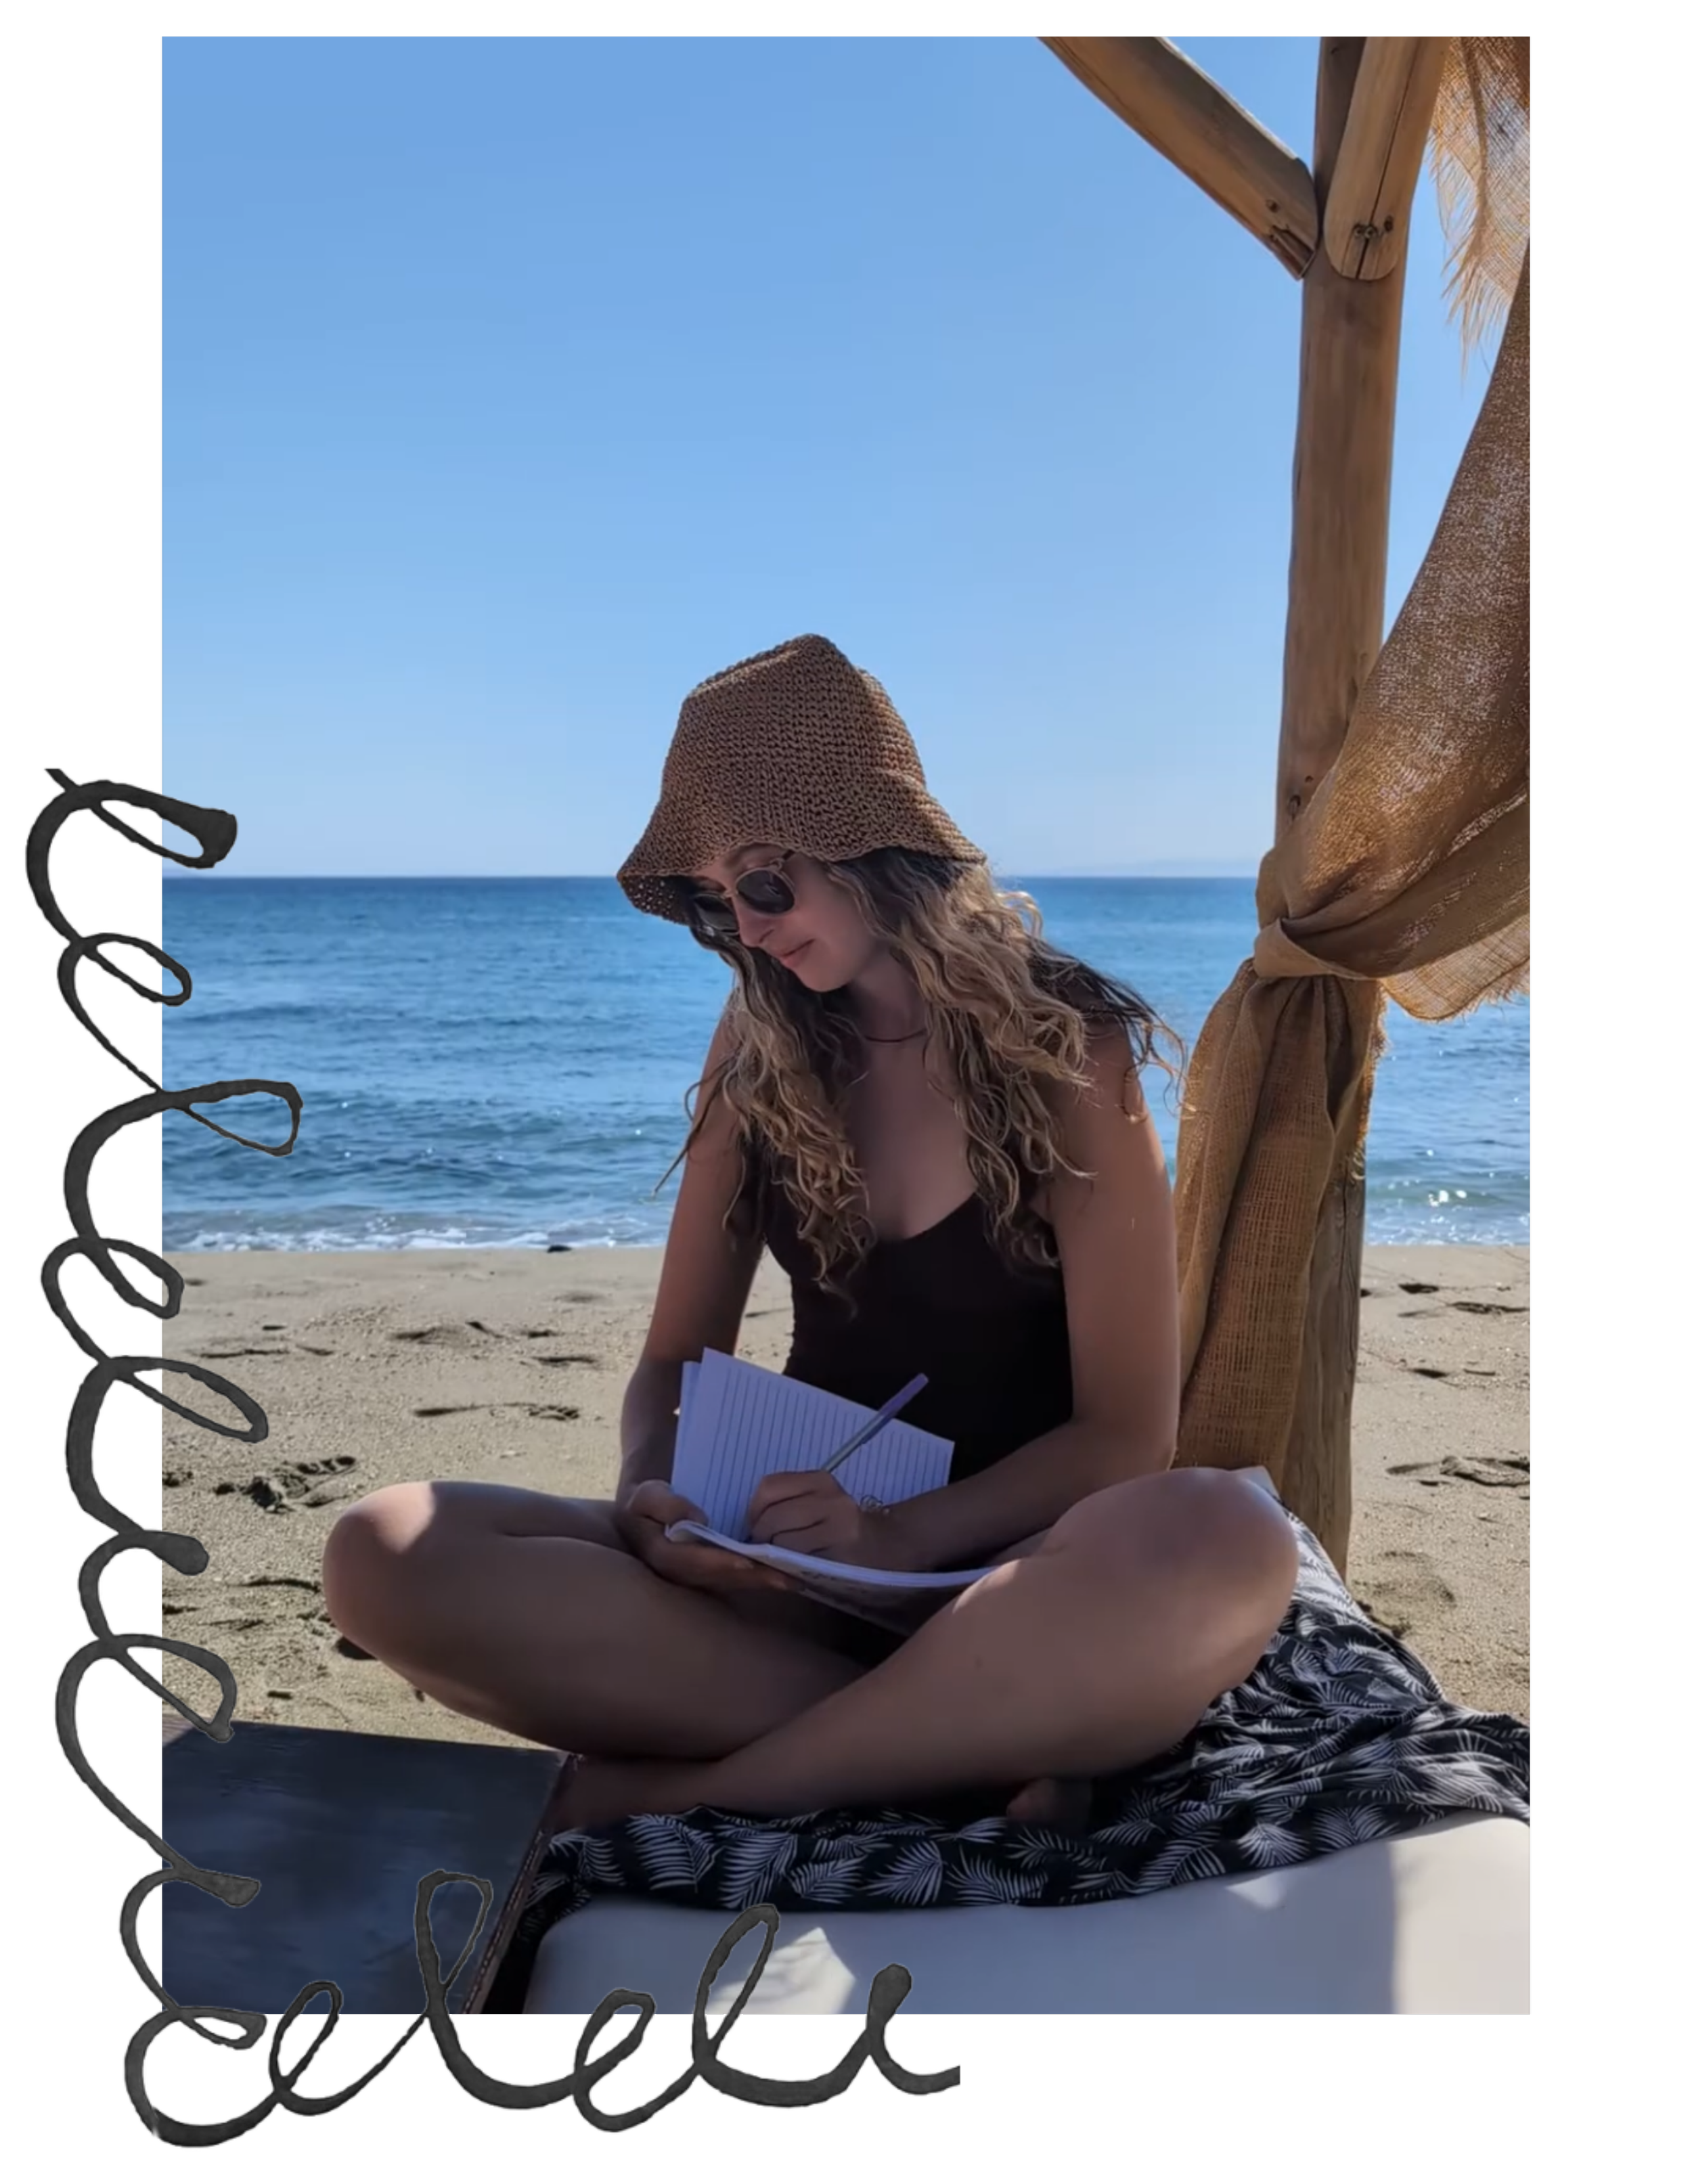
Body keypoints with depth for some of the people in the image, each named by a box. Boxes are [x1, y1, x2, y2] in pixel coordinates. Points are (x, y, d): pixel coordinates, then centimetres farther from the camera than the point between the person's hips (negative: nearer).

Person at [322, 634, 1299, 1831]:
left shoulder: (1070, 1047, -7)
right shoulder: (762, 1048, 4)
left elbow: (1126, 1429, -8)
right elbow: (677, 1359, 8)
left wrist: (904, 1534, -24)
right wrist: (652, 1494, -15)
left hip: (1008, 1569, -3)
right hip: (802, 1564, 4)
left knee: (1223, 1540, -39)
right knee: (389, 1555, -22)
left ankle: (685, 1794, -25)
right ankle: (965, 1755, -24)